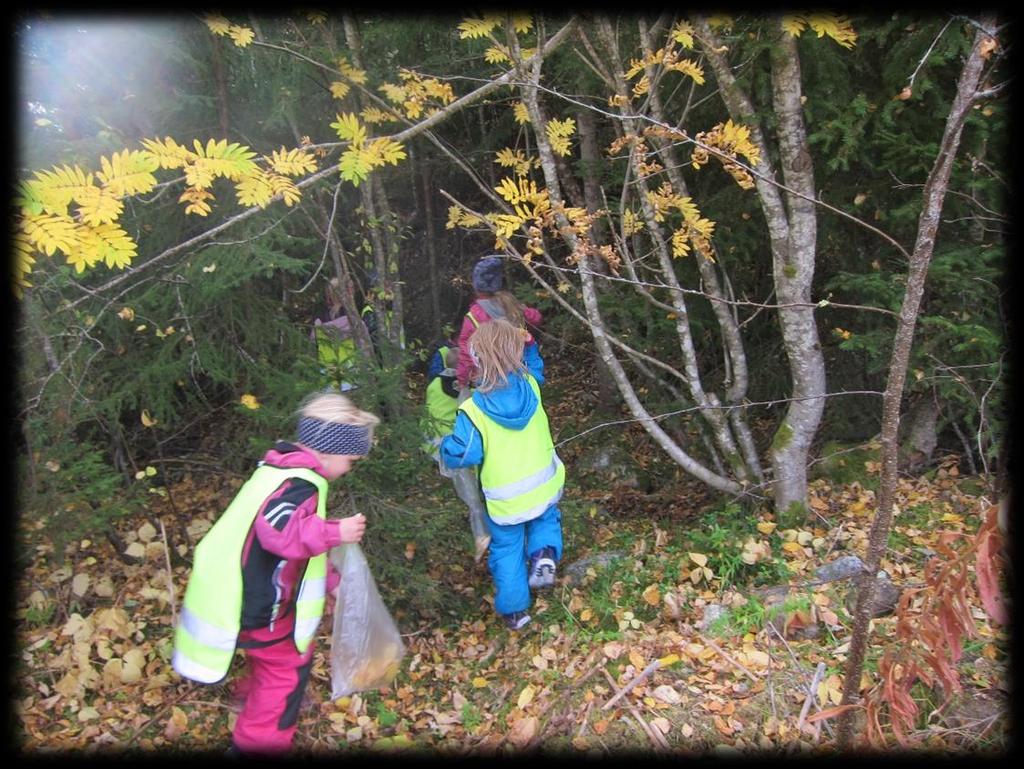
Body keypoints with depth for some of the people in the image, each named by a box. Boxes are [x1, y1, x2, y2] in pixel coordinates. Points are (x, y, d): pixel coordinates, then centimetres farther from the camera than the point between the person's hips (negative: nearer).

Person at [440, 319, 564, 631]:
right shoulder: (531, 385, -15)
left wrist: (444, 445, -1)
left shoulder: (474, 409, -27)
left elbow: (462, 454, -19)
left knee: (506, 549, 20)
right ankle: (544, 554, 7)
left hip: (505, 499, -3)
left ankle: (513, 609, 30)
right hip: (544, 486, 3)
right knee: (546, 519, 34)